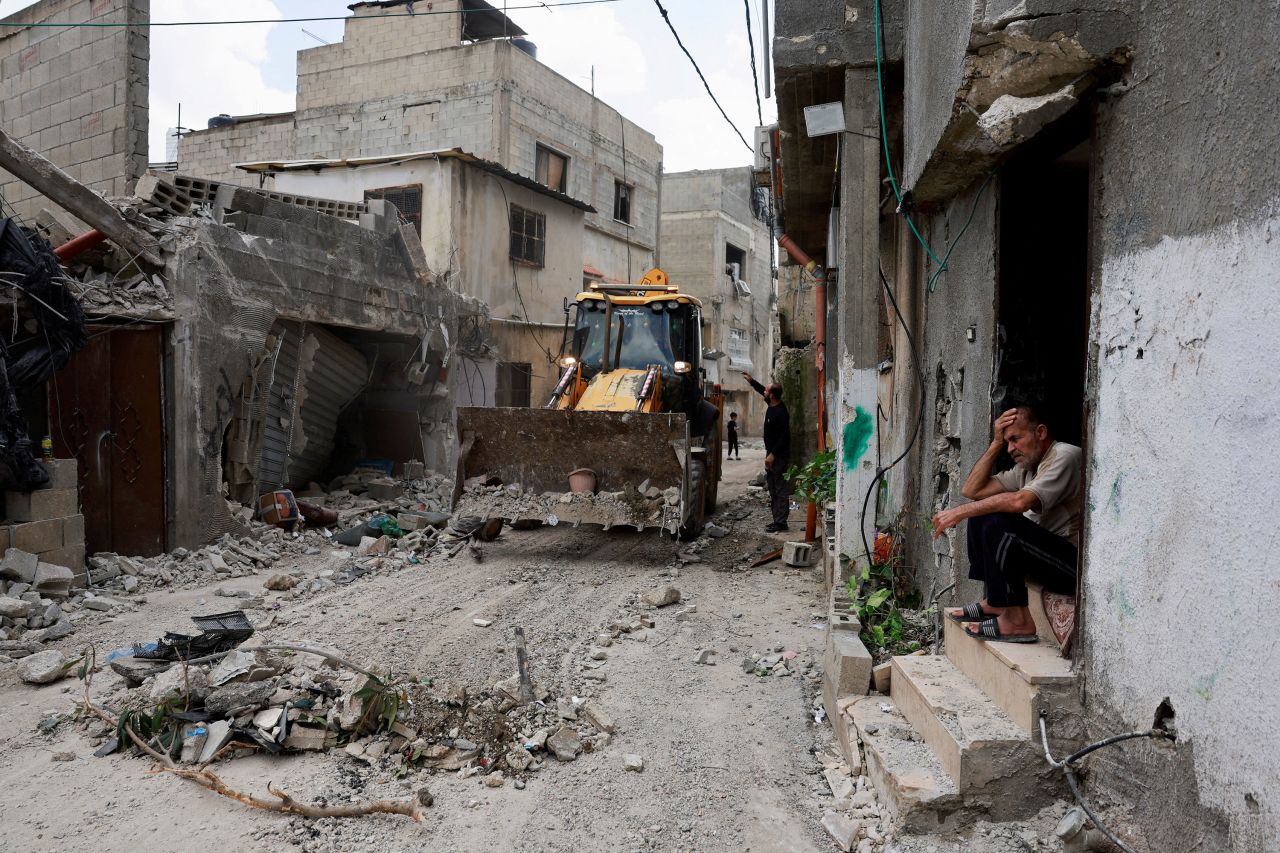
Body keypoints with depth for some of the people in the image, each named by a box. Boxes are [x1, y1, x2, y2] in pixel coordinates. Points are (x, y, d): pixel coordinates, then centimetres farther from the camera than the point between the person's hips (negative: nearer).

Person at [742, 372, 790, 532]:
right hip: (772, 453, 10)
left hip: (779, 456, -10)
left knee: (780, 489, -6)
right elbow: (761, 390, 28)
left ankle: (780, 523, -3)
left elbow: (784, 437, -23)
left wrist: (772, 455, -24)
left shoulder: (780, 413, -22)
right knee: (772, 487, 13)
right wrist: (751, 381, 28)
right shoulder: (772, 406, 7)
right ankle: (777, 520, 18)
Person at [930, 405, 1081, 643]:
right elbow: (971, 490, 10)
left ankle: (1017, 621, -20)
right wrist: (996, 444, 4)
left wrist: (961, 511, -23)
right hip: (1048, 550, 9)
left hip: (1077, 562, -9)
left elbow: (1021, 501, -29)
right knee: (980, 515, 8)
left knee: (998, 522, -26)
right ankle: (992, 602, 3)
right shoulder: (1026, 467, 14)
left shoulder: (1065, 456, -13)